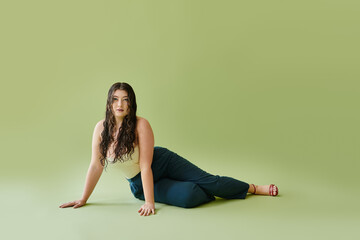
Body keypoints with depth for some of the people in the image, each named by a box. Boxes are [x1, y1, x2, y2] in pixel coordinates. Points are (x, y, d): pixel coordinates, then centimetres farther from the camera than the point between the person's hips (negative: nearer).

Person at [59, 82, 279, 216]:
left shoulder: (141, 125, -23)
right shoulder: (101, 128, -13)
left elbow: (145, 165, -25)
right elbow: (96, 166, -8)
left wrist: (150, 202, -28)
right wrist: (84, 199, -6)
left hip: (162, 163, -1)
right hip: (139, 184, 1)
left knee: (207, 180, -11)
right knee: (188, 197, -23)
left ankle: (255, 188, 9)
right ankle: (207, 194, 12)